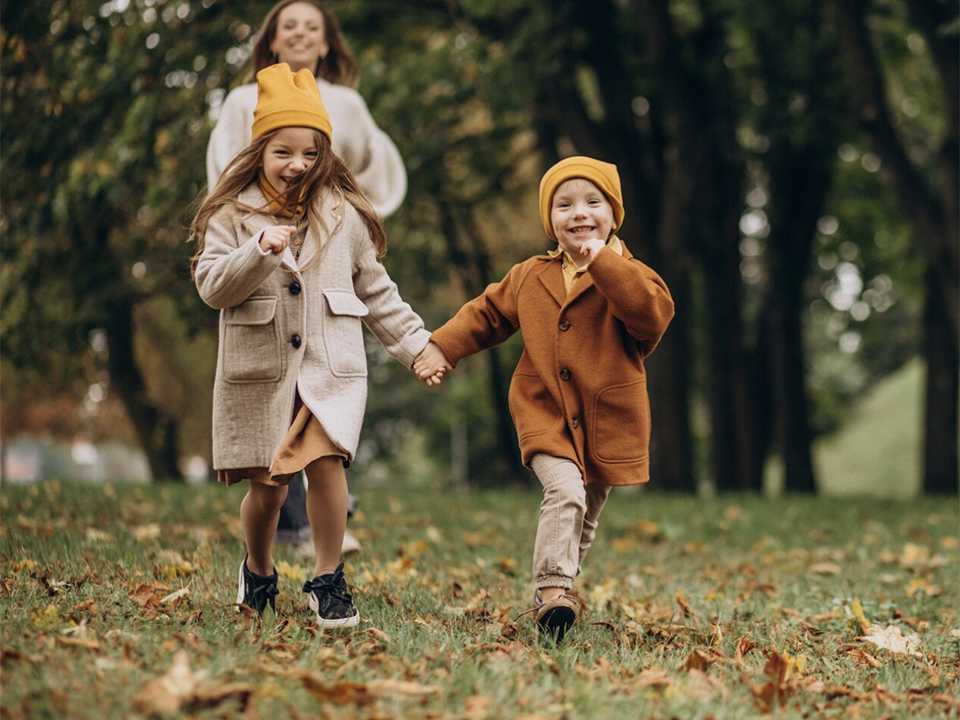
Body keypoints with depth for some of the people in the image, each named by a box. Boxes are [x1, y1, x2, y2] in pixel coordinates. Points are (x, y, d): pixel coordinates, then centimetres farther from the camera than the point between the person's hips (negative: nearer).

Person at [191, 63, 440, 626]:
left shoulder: (343, 215, 7)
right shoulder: (234, 214, 1)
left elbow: (375, 290, 15)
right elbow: (212, 286, -7)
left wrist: (417, 344, 11)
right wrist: (260, 253, -21)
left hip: (333, 367, 1)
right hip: (258, 370, 0)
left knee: (325, 461, -18)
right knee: (268, 486, 3)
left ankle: (329, 580, -1)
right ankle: (259, 571, 32)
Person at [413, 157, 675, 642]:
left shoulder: (627, 276, -5)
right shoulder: (529, 277, 7)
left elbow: (654, 311, -26)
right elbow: (488, 314, 20)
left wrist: (602, 262, -27)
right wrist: (442, 347, 9)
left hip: (606, 420, 0)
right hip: (545, 414, 0)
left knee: (584, 518, 11)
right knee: (565, 491, -24)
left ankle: (550, 597, 29)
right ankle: (553, 589, -23)